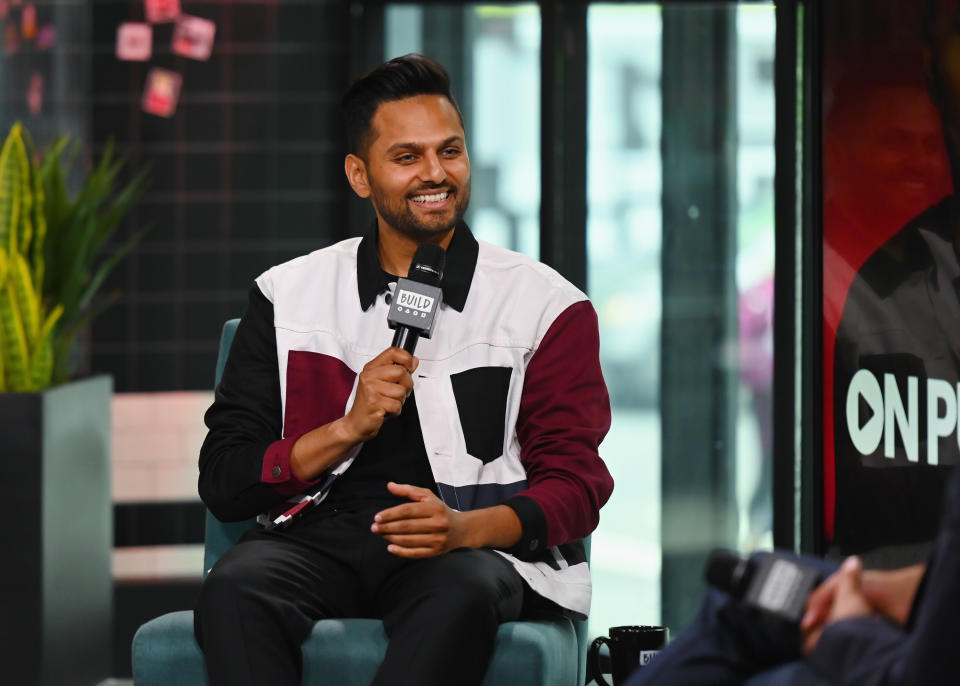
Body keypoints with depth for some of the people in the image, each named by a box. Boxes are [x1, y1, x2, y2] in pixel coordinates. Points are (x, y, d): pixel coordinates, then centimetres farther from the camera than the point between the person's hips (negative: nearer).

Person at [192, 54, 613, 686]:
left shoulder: (545, 305, 10)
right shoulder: (288, 296, 14)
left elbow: (576, 483, 4)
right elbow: (224, 483, 9)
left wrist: (467, 527, -17)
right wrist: (349, 428, -8)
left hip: (475, 546, -1)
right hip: (318, 533, 2)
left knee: (462, 592, -38)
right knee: (235, 586, -33)